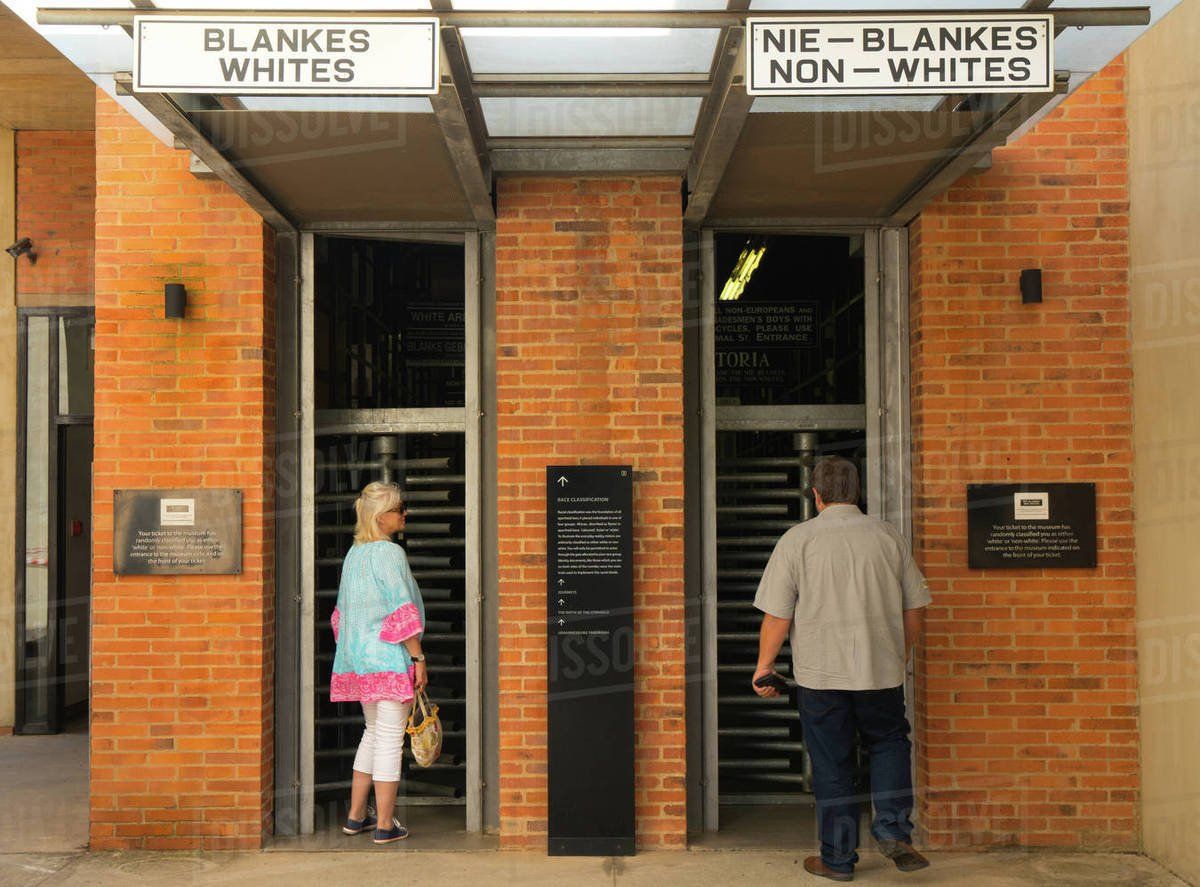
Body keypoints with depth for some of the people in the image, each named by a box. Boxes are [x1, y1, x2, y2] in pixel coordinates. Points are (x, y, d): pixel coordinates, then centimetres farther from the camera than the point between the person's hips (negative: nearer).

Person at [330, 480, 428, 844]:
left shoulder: (354, 554, 12)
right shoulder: (390, 553, -14)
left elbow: (343, 612, 17)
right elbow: (402, 612, -17)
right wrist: (418, 657, -13)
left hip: (358, 657, 8)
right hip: (390, 657, -8)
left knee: (373, 733, 19)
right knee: (390, 739, -1)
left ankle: (355, 816, 23)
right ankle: (385, 825, 5)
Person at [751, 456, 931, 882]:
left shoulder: (797, 539, -7)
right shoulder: (888, 536, 2)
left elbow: (777, 616, -8)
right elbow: (915, 607, 7)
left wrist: (764, 666, 4)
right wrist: (900, 654, 22)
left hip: (821, 674, -2)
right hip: (881, 670, 2)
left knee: (831, 767, 8)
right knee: (890, 746, 22)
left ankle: (838, 859, 17)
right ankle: (894, 831, 8)